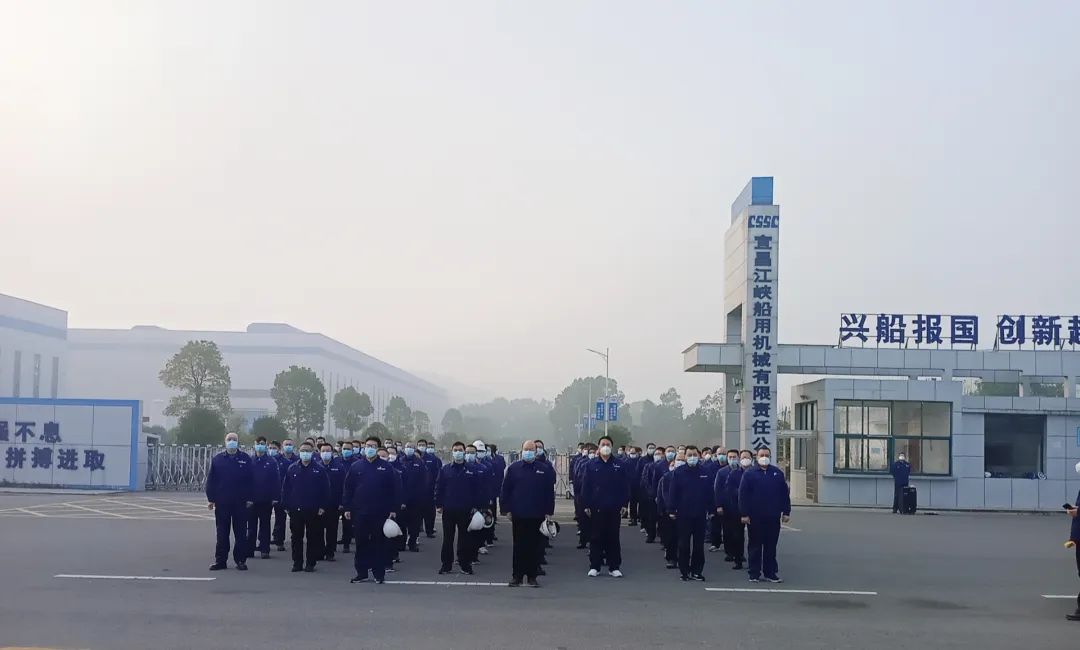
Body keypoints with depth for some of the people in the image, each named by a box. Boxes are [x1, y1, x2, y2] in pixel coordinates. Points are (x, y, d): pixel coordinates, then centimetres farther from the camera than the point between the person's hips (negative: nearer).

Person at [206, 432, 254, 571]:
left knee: (241, 533, 4)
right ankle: (220, 560, 13)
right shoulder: (217, 459, 5)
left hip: (240, 503, -1)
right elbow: (211, 480, 5)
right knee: (222, 533, 6)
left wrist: (249, 498, -4)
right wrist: (211, 498, -1)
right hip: (221, 502, 1)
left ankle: (241, 560, 11)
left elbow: (250, 480, 1)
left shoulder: (245, 459, 2)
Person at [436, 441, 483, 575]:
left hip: (465, 510, -1)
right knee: (447, 538, 7)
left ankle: (465, 564, 14)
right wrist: (438, 505, -2)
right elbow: (438, 488, 4)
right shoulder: (444, 469, 3)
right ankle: (446, 565, 15)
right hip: (448, 510, 1)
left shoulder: (471, 470, 1)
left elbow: (478, 489, 2)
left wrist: (475, 506, -3)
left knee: (465, 538, 5)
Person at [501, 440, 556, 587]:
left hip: (537, 515, 0)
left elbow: (550, 492, 4)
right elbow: (505, 490, 4)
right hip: (518, 515, 0)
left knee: (535, 547, 4)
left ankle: (532, 576, 13)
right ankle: (517, 576, 12)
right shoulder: (513, 468, 4)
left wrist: (549, 512, -1)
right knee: (519, 546, 5)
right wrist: (507, 509, -2)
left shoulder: (544, 469, 4)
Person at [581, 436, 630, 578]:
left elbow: (625, 486, 5)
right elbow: (585, 486, 2)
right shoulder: (591, 465, 2)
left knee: (613, 538, 6)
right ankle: (594, 566, 10)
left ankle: (614, 567, 12)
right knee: (596, 538, 4)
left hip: (613, 509, 1)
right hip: (596, 508, 0)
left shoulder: (619, 466, 4)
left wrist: (623, 503, -2)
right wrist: (587, 505, -3)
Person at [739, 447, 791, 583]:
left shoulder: (777, 473, 7)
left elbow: (785, 494, 8)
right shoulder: (750, 474, 0)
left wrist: (786, 512, 2)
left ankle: (771, 573, 15)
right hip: (755, 517, -2)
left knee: (771, 546, 7)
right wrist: (744, 514, -10)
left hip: (773, 517, 2)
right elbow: (743, 495, -4)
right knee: (755, 546, 4)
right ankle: (754, 574, 10)